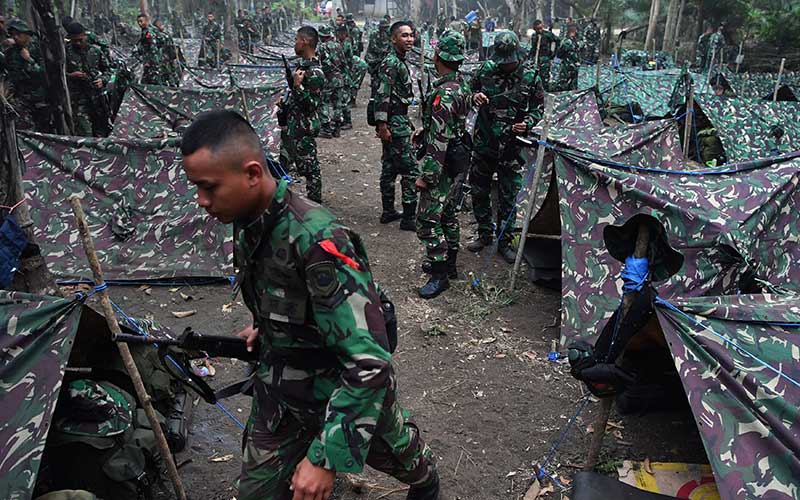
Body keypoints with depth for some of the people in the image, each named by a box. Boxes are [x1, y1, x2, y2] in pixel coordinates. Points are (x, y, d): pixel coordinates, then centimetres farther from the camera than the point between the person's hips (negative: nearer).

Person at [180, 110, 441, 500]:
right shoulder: (247, 223, -9)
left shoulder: (317, 240, -35)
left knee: (391, 450, 24)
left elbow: (370, 361, -36)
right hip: (281, 391, 6)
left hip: (347, 389, -5)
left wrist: (325, 456, -34)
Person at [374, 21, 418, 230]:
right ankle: (409, 218, -2)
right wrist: (382, 125, -25)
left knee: (390, 167, 14)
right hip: (395, 123, -10)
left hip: (399, 121, 10)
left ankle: (388, 211, 23)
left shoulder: (400, 61, 16)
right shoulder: (391, 63, -15)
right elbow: (382, 95, -21)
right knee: (410, 169, -7)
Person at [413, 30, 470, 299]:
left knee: (428, 220, -4)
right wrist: (425, 130, 21)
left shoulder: (443, 93, -25)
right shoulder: (461, 84, 6)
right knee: (448, 213, 19)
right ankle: (449, 263, 32)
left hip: (442, 164, -10)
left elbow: (438, 141, -27)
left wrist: (425, 175, -23)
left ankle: (439, 274, 3)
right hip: (457, 160, 10)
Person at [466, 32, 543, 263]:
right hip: (483, 142, 2)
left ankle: (505, 241, 19)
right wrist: (474, 97, -12)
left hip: (511, 147, -2)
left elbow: (537, 109, 5)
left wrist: (527, 124, -16)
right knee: (479, 191, 13)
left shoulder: (530, 77, -5)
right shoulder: (486, 69, -3)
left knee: (508, 197, 4)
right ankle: (484, 234, 32)